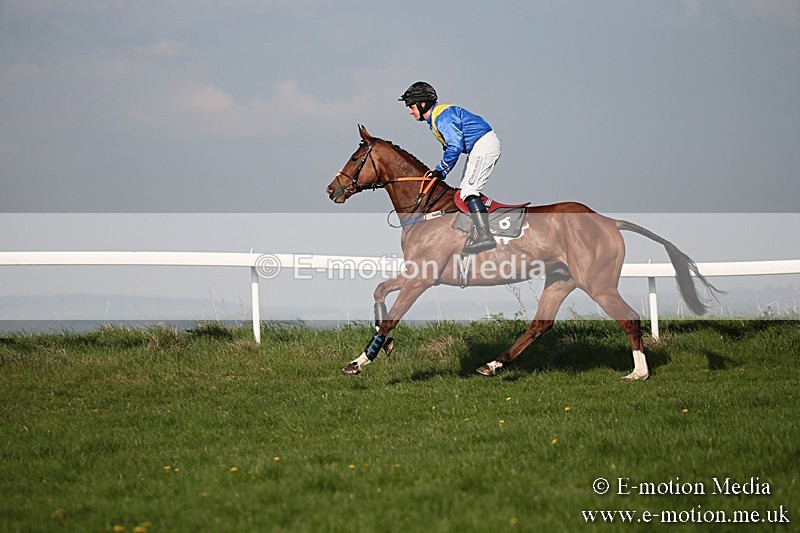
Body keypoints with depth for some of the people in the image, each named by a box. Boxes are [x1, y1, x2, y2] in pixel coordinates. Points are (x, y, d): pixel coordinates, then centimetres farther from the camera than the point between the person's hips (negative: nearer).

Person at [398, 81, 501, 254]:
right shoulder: (434, 119, 16)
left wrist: (441, 170, -16)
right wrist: (439, 170, 9)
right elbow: (450, 145, 21)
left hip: (483, 145, -11)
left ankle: (485, 236, -24)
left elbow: (455, 146, -24)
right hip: (478, 147, 11)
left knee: (468, 190, -16)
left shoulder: (441, 117, -17)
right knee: (467, 189, 13)